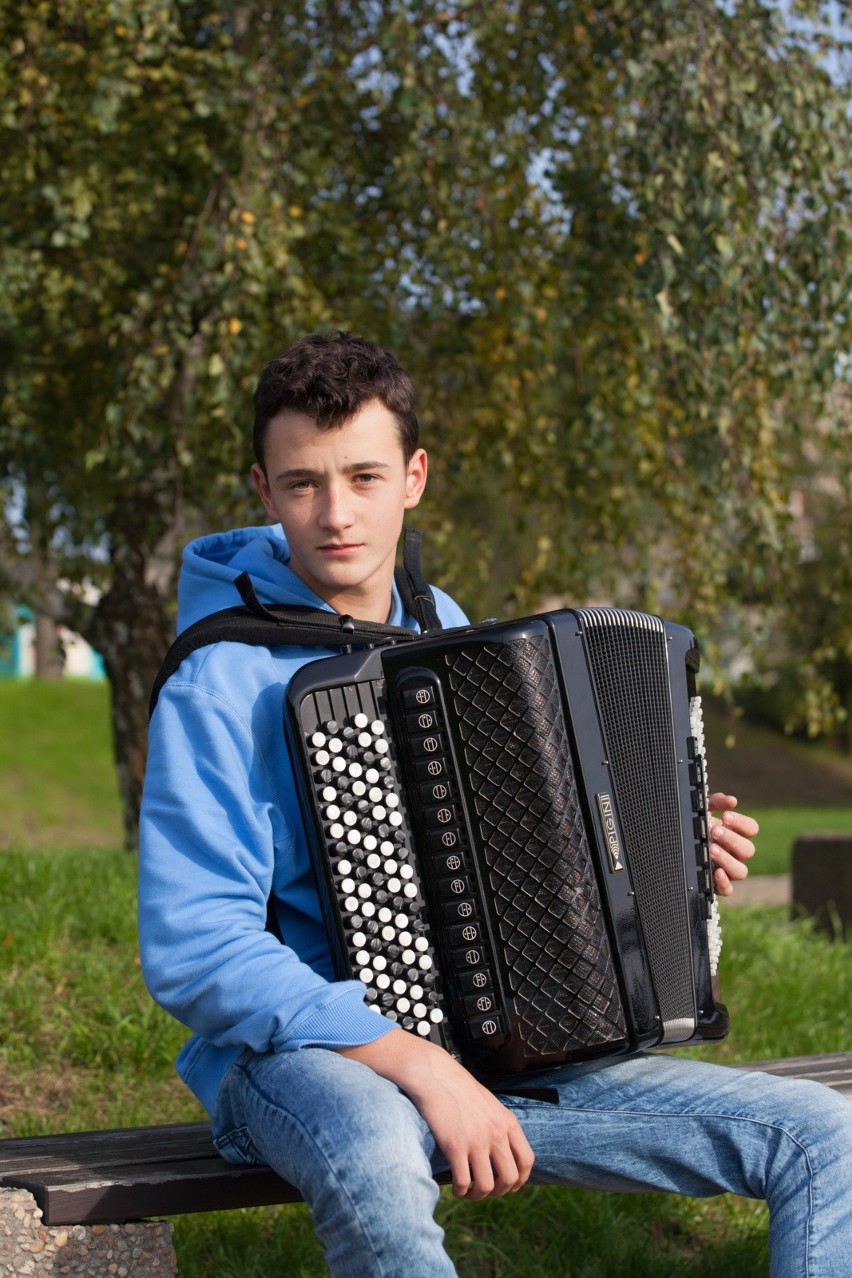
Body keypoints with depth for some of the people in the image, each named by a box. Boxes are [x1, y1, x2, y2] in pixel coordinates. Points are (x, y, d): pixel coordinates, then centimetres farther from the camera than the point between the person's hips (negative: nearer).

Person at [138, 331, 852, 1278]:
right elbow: (192, 950, -17)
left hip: (498, 1055, 6)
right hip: (301, 1057, -6)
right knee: (374, 1161, -43)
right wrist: (421, 1066, -24)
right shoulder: (224, 681, -10)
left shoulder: (447, 634, 12)